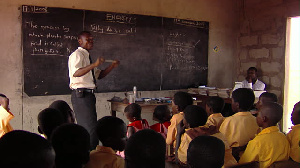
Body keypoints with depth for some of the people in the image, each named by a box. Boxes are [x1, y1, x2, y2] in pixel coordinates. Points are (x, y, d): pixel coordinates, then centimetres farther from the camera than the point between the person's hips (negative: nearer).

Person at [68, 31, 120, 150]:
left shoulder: (86, 56, 21)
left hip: (88, 95, 10)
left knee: (84, 127, 15)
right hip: (81, 94, -10)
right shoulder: (77, 55, -8)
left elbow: (99, 75, 23)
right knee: (91, 127, -12)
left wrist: (112, 66, 11)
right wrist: (94, 64, -34)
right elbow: (75, 73, -27)